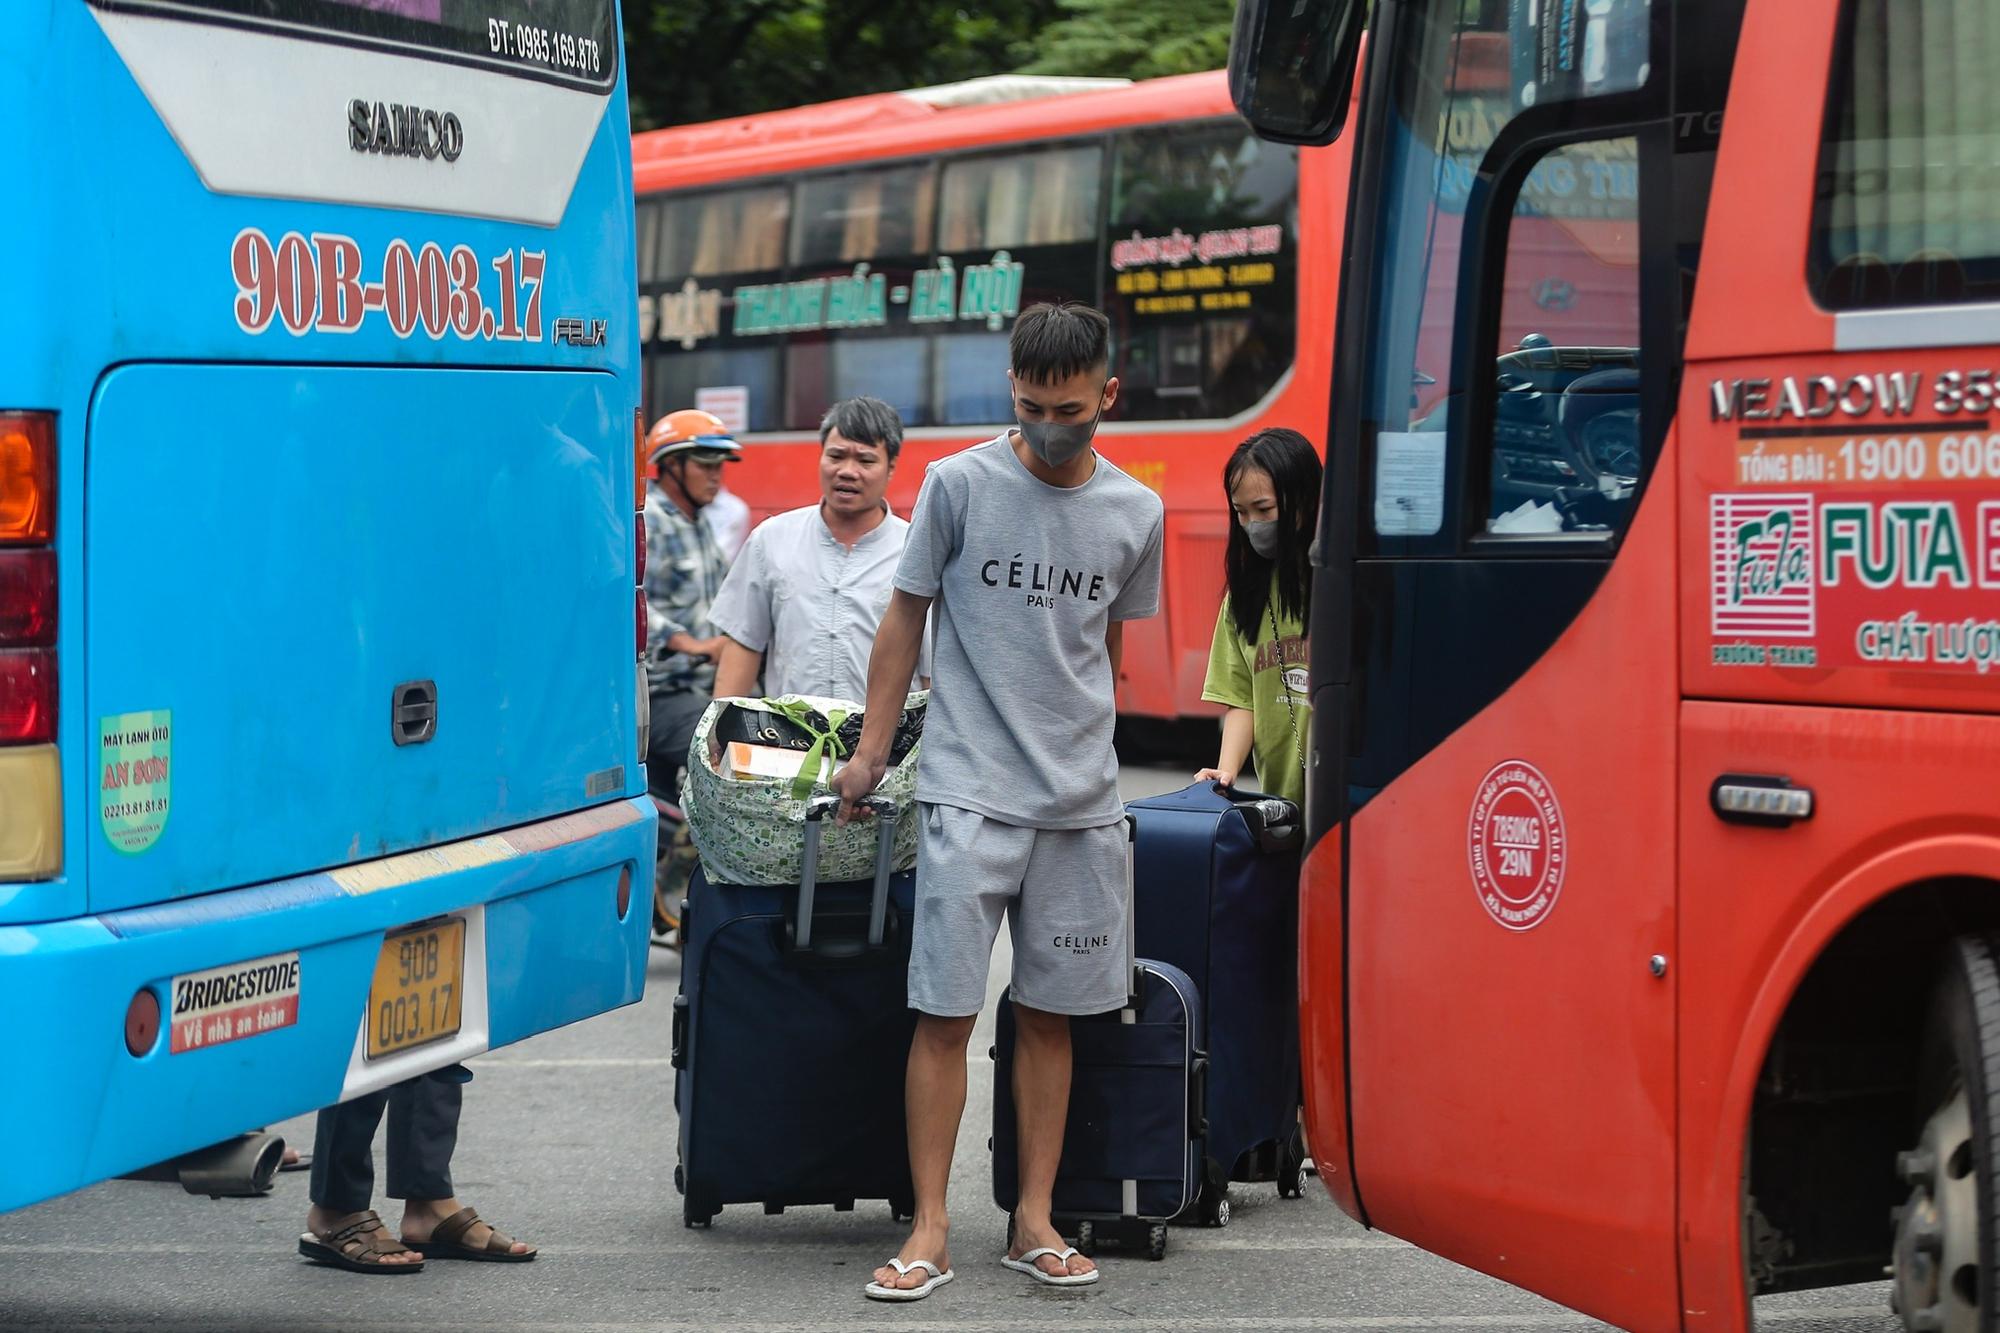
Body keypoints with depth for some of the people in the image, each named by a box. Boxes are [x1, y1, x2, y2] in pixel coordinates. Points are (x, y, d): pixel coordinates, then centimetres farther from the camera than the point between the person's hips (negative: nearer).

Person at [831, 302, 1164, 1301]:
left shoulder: (1135, 513, 6)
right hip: (969, 794, -3)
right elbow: (906, 617, 5)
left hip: (1082, 803, 3)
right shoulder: (960, 485, -2)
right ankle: (930, 1231, -2)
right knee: (944, 1014, -5)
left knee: (1049, 1014, 6)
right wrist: (870, 752, 5)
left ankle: (1033, 1222, 13)